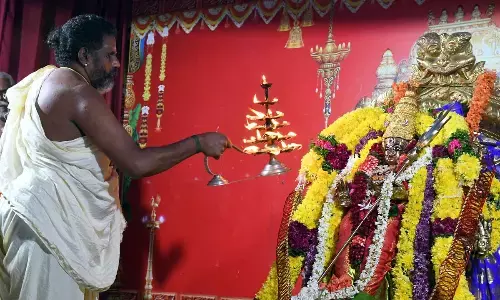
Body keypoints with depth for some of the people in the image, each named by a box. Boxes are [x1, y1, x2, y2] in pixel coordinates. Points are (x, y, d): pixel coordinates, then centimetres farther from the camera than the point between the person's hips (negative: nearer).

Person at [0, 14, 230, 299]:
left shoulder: (47, 79, 12)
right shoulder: (77, 93, -20)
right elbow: (136, 163, -26)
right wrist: (199, 143, -17)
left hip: (44, 212, 10)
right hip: (49, 220, -10)